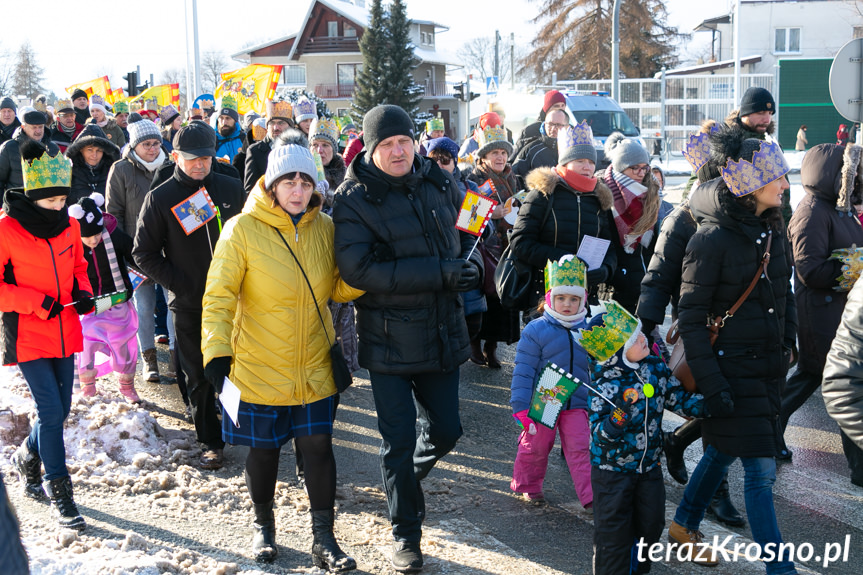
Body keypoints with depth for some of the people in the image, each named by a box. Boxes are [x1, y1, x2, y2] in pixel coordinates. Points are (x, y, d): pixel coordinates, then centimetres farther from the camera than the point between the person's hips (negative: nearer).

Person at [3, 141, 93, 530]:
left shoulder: (68, 225, 4)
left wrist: (83, 292, -2)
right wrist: (37, 302, -20)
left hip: (65, 333, 6)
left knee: (59, 409, 13)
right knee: (50, 411, -9)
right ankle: (60, 495, 3)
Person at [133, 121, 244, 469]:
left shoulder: (231, 189, 3)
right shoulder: (160, 199, -3)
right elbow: (144, 254, -1)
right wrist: (180, 284, -10)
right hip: (189, 305, -1)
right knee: (199, 376, 6)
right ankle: (211, 442, 18)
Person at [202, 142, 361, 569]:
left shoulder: (324, 228, 1)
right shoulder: (243, 229, -11)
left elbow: (338, 289, 8)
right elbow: (219, 295, -10)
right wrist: (216, 350, -19)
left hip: (314, 366, 3)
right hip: (259, 366, -2)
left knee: (318, 445, 2)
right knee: (263, 449, 11)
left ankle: (323, 540, 16)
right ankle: (264, 528, 35)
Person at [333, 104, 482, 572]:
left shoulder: (438, 183, 4)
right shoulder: (353, 199, -13)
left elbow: (467, 230, 20)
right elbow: (359, 270, -25)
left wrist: (472, 261, -6)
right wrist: (441, 272, -28)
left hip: (443, 333, 5)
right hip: (388, 338, -5)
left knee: (445, 429, 15)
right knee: (399, 440, 4)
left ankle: (406, 477, 48)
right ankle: (405, 534, 24)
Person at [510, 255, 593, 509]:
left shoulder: (589, 331, 3)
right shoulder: (536, 330, -10)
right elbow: (523, 371, -11)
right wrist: (521, 406, -15)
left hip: (576, 403, 3)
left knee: (580, 448, -1)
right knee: (535, 446, 9)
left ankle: (590, 495, 2)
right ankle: (527, 486, 29)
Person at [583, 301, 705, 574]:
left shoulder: (655, 366, -7)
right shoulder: (606, 384, -25)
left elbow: (678, 398, 2)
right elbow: (598, 433, -25)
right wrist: (619, 417, -43)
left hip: (649, 466, 6)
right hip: (612, 469, -6)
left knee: (650, 522, 17)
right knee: (614, 530, 3)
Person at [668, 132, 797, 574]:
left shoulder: (773, 229, 4)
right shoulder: (712, 238, -18)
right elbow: (690, 318, -16)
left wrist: (788, 345, 11)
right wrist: (710, 383, -20)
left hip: (768, 365, 8)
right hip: (730, 366, -7)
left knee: (724, 450, 20)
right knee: (760, 469, -6)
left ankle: (684, 527, 40)